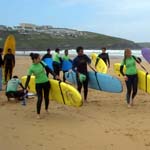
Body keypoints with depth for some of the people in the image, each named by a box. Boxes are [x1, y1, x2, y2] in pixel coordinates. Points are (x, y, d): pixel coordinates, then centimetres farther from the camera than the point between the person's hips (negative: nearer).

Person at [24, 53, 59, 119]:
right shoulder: (31, 68, -14)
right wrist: (25, 88, -12)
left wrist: (55, 75, -5)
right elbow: (28, 78, -11)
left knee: (46, 97, 14)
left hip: (46, 82, 4)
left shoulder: (41, 63, -6)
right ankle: (38, 114, 7)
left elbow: (48, 69, 1)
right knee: (40, 98, -8)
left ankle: (46, 109, 39)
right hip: (38, 84, -3)